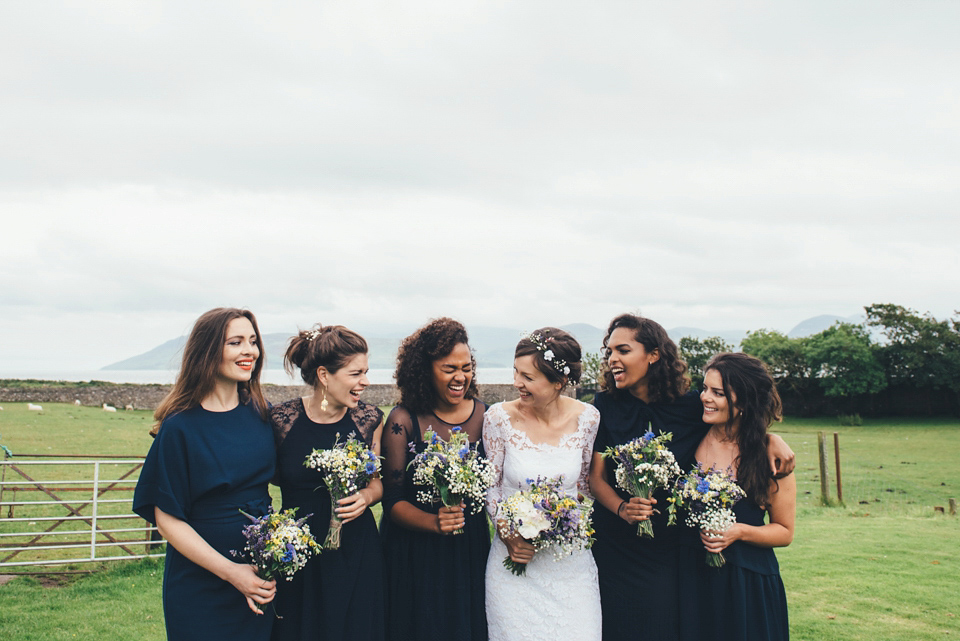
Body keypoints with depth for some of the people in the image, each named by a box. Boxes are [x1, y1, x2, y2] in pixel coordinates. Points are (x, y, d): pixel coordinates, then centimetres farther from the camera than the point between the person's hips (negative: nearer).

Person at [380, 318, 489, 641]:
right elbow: (392, 499, -10)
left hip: (471, 552, 3)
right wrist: (433, 521, -26)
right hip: (414, 556, -2)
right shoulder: (403, 420, -9)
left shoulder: (484, 415, -2)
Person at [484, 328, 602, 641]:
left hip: (571, 559, 1)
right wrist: (507, 535, -10)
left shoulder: (587, 418, -8)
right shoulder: (499, 417, -11)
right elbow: (491, 485, 0)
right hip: (515, 555, -1)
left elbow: (585, 482, 7)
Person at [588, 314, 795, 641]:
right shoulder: (605, 407, -4)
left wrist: (772, 438, -9)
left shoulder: (690, 407, -4)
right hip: (614, 549, 0)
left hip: (668, 551, 0)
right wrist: (622, 508, -22)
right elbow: (595, 476, -4)